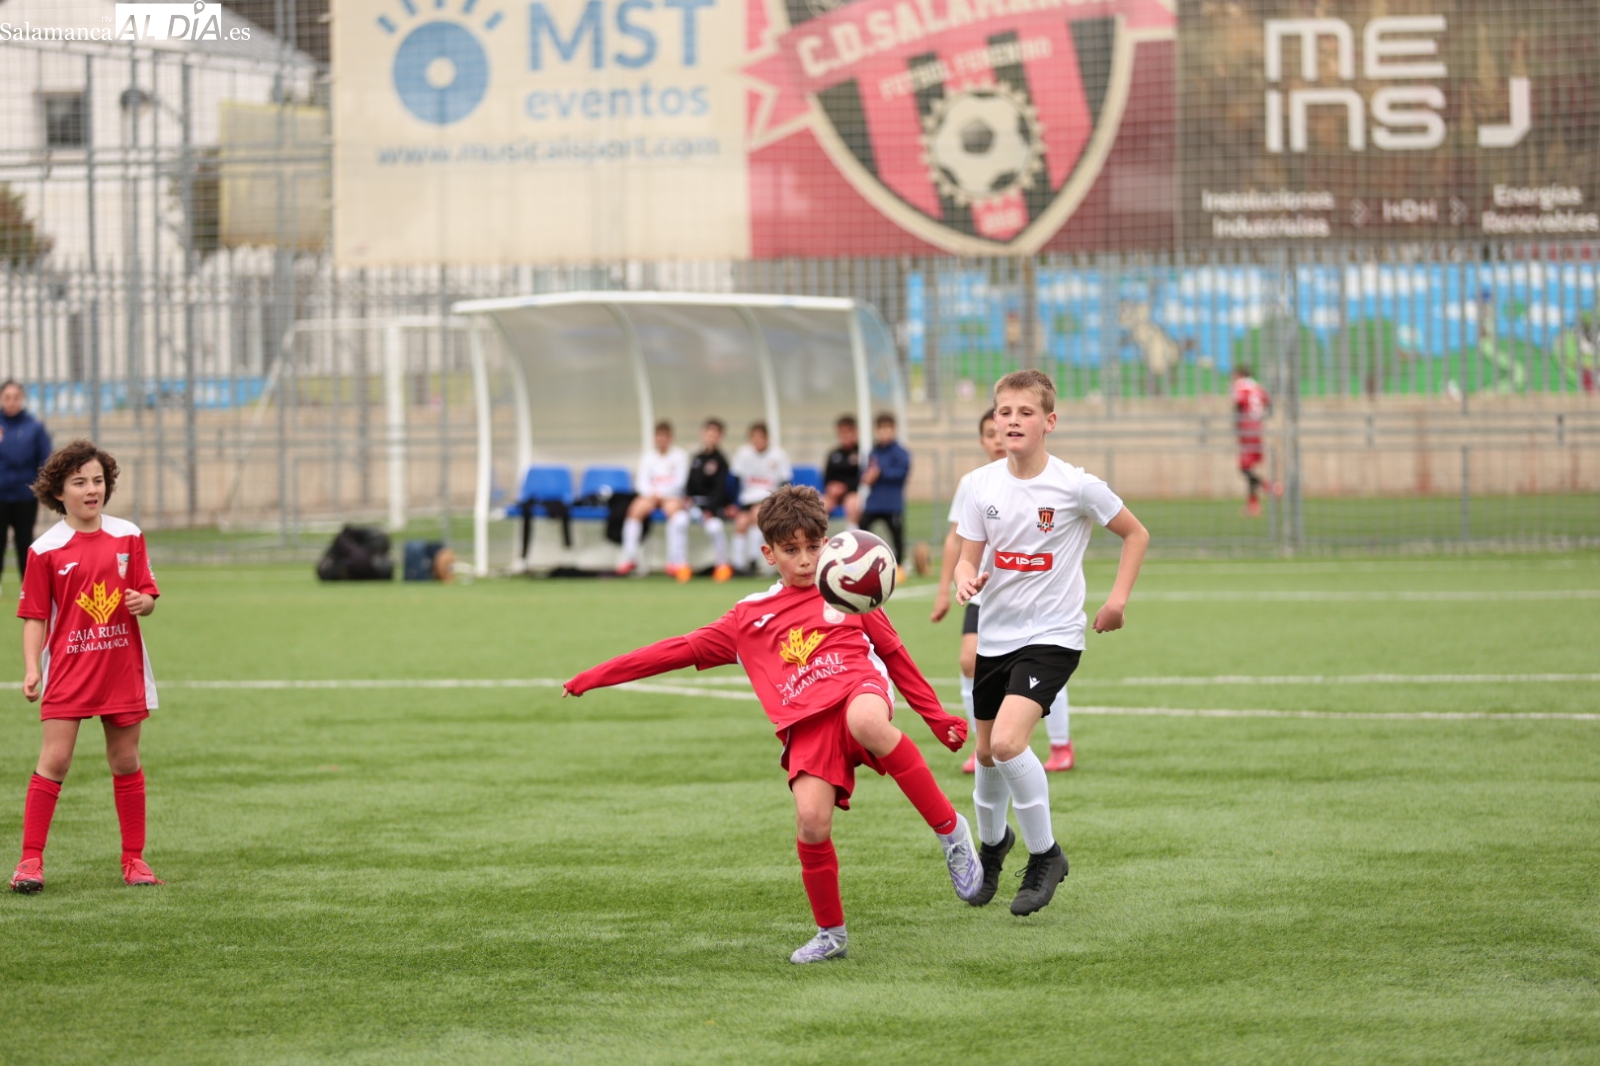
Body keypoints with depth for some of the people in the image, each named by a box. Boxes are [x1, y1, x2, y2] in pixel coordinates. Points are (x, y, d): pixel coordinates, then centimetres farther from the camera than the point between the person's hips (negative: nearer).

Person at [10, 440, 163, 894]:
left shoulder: (127, 536, 3)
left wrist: (143, 602, -16)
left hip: (122, 668, 3)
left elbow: (147, 595, 8)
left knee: (126, 762, 9)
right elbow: (35, 616, -2)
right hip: (68, 668, -3)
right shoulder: (46, 549, -4)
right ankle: (31, 860, -4)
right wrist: (31, 668, -12)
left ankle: (134, 858, 19)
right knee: (54, 760, -8)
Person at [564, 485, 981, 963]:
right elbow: (681, 650, 23)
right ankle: (830, 933, 1)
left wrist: (937, 717, 22)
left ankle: (951, 830, -26)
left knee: (866, 721, -40)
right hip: (806, 725, 2)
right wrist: (595, 677, 18)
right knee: (811, 821, -21)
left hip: (859, 687, -2)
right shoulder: (749, 617, 23)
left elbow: (894, 652, 26)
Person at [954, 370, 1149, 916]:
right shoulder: (983, 484, -3)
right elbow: (968, 558, 1)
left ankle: (1045, 855, -5)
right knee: (987, 752, 15)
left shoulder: (1075, 486, -12)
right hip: (996, 635, 5)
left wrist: (1118, 598, -5)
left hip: (1052, 635, -5)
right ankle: (992, 842, 45)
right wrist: (966, 580, -22)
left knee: (1008, 741, -24)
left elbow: (1136, 534, 2)